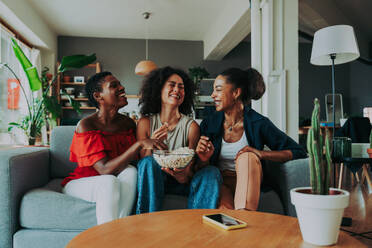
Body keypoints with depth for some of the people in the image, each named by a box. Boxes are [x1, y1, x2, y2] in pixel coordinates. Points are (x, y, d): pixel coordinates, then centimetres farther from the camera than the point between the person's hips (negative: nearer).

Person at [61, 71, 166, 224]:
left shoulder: (128, 123, -2)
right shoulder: (86, 125, -18)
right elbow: (105, 169, -28)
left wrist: (153, 142, -19)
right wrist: (140, 144, -36)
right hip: (80, 182, -4)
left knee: (131, 171, -27)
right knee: (109, 181, -35)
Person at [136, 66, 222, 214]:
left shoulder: (191, 126, -2)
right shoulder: (145, 123, -1)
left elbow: (191, 167, -2)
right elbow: (142, 161, -3)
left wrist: (186, 176, -27)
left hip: (180, 182, 1)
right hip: (153, 181, 0)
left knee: (212, 172, -25)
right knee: (148, 162, -32)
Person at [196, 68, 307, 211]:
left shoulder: (258, 123, -7)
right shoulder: (209, 124, 0)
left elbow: (298, 152, -7)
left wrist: (260, 153, -20)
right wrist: (204, 160, -17)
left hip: (248, 183, 2)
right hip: (219, 183, -1)